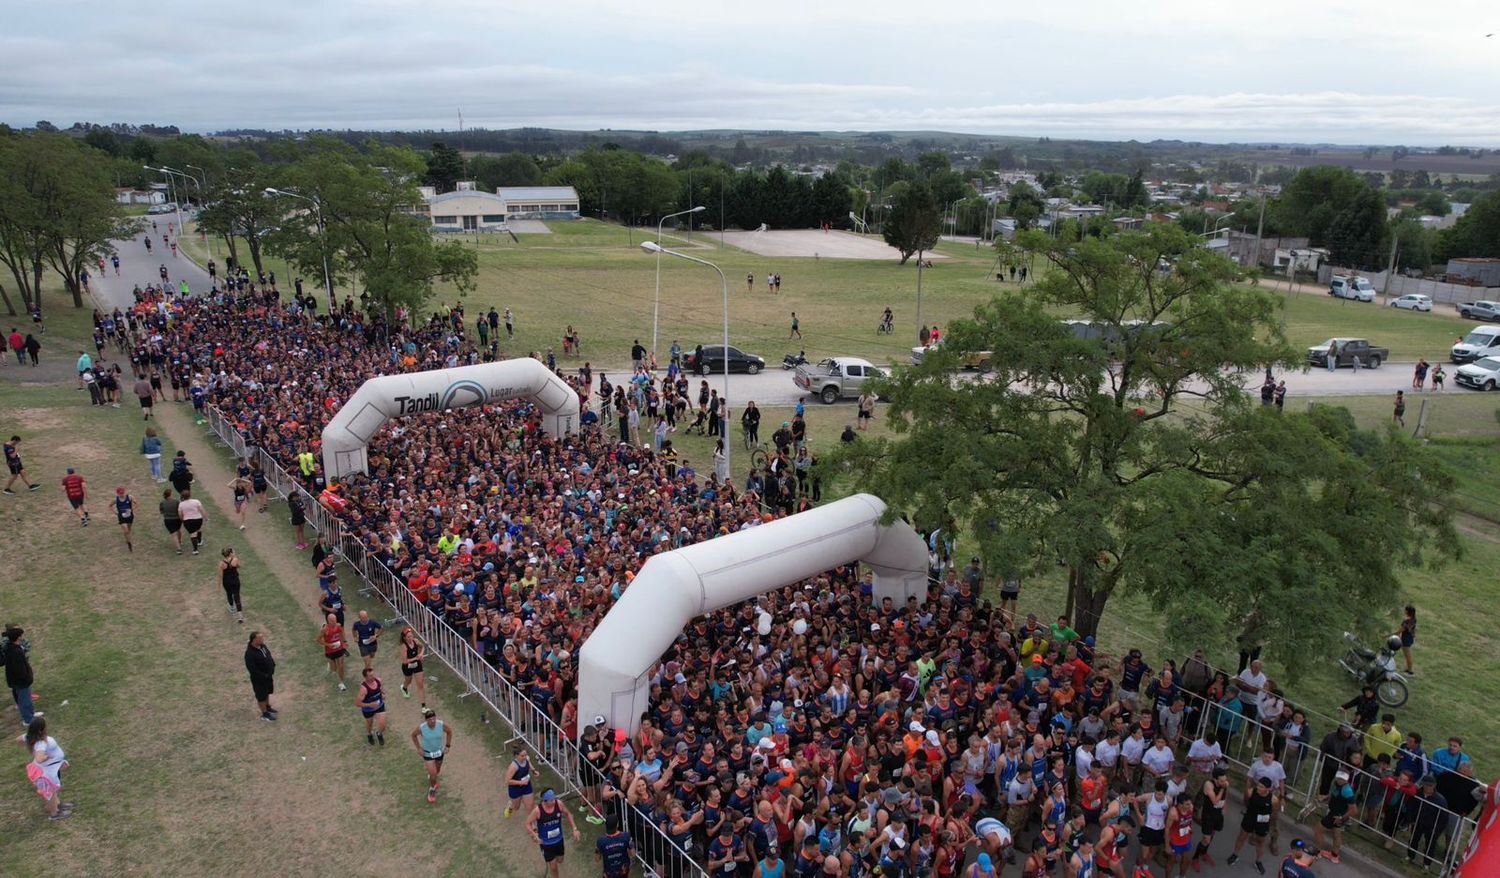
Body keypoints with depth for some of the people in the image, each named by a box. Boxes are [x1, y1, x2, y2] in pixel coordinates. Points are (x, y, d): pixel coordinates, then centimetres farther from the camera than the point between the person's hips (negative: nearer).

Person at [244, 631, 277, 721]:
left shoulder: (262, 646, -7)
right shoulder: (250, 654, -33)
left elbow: (269, 656, 10)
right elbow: (252, 669, -30)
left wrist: (273, 666, 0)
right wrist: (264, 676, -23)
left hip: (269, 675, 8)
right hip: (259, 679, -8)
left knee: (267, 692, 28)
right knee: (261, 696, 13)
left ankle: (267, 707, 50)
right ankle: (265, 714, 30)